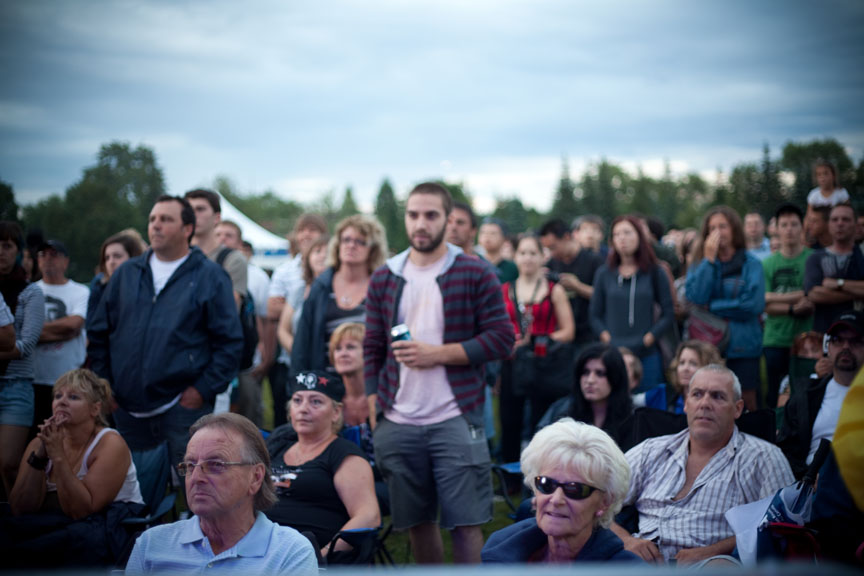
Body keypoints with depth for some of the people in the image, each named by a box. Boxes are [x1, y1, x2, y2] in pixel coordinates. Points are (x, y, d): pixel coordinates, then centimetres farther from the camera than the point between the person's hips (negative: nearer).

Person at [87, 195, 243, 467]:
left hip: (183, 406, -4)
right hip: (128, 409, 5)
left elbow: (230, 341, -4)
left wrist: (203, 390, -10)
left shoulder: (209, 277, 0)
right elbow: (99, 334, 16)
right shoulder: (126, 274, 13)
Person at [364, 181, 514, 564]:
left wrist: (437, 353, -13)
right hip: (397, 424, 4)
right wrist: (372, 409, 4)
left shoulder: (475, 274, 0)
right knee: (416, 522, 10)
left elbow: (501, 339, -4)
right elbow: (372, 349, 12)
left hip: (455, 420, -3)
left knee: (464, 523, -3)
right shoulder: (383, 279, 10)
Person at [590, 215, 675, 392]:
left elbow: (668, 313, 5)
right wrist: (606, 338, -4)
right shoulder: (604, 274, 10)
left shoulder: (655, 272, 6)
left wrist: (649, 338, -6)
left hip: (647, 355, -1)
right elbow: (594, 314, 12)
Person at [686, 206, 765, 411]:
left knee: (747, 403, 3)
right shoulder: (699, 264, 9)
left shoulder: (751, 264, 2)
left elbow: (754, 304, -11)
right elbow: (695, 297, -8)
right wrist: (709, 260, -9)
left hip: (742, 346, -2)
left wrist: (712, 307, -6)